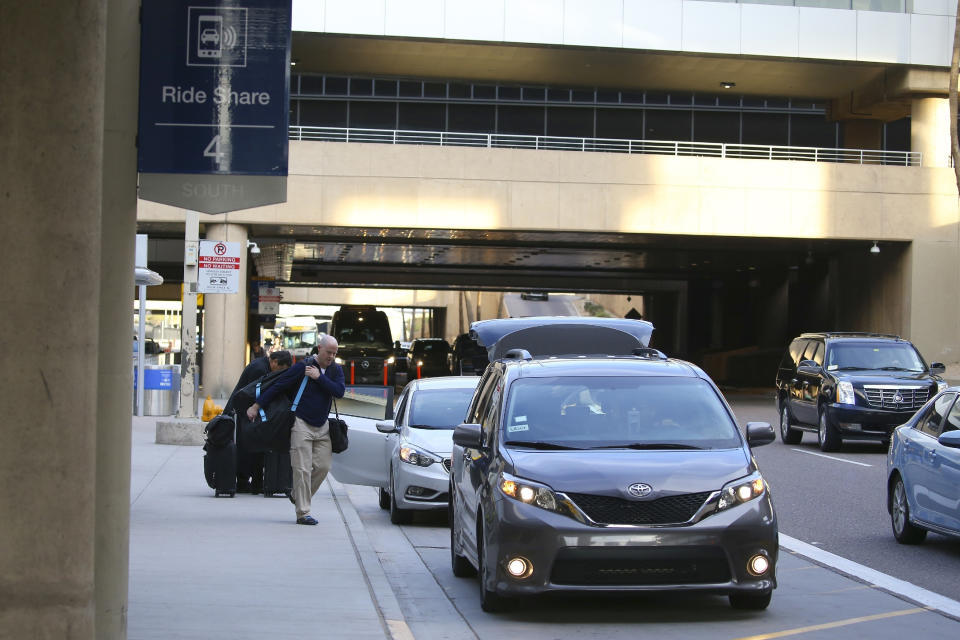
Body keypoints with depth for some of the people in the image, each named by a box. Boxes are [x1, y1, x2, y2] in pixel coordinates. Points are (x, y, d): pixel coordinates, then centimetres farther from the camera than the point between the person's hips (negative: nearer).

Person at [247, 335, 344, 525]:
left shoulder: (336, 370, 6)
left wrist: (319, 377, -16)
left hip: (322, 426, 5)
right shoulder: (302, 366, -8)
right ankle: (303, 513, -7)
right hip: (302, 424, -5)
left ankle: (297, 496, 21)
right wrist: (257, 405, -4)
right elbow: (278, 386, -5)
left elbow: (339, 392, -10)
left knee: (323, 466, 0)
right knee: (302, 469, -9)